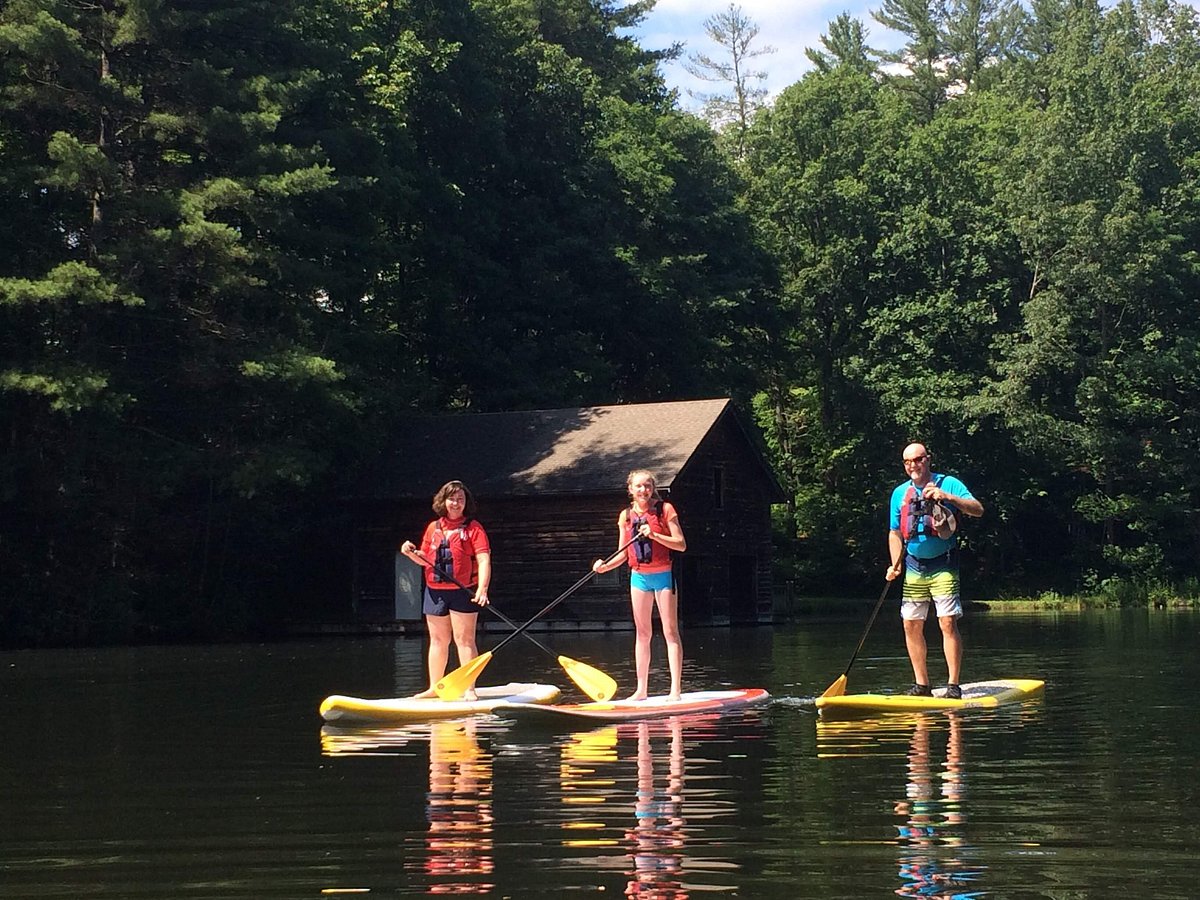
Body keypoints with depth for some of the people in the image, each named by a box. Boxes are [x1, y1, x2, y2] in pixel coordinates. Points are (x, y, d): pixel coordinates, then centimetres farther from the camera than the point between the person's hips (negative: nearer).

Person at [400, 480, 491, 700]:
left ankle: (469, 689, -3)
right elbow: (426, 560, 18)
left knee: (464, 640, -4)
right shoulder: (433, 528, 11)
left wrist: (482, 589, -27)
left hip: (463, 592, -5)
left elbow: (484, 560, -14)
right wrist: (412, 553, -5)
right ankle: (434, 688, 18)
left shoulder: (473, 528, -4)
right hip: (435, 591, 5)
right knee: (438, 641, 11)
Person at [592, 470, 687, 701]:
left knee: (670, 631, -5)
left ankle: (676, 688, -6)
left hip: (663, 575, -4)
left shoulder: (665, 509, -7)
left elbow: (681, 545, -11)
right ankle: (642, 689, 12)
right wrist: (606, 565, -9)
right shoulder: (626, 515, 6)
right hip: (639, 576, 5)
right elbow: (623, 553, 9)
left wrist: (654, 535, -23)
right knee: (642, 632, 8)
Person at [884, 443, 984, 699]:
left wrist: (947, 497, -26)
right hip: (914, 568, 5)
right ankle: (921, 685, 13)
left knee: (948, 623, -12)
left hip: (943, 565, -5)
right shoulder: (900, 493, 10)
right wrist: (896, 565, 1)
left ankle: (953, 685, -9)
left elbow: (978, 509, -13)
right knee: (911, 625, 4)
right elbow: (895, 533, 15)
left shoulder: (949, 484, -3)